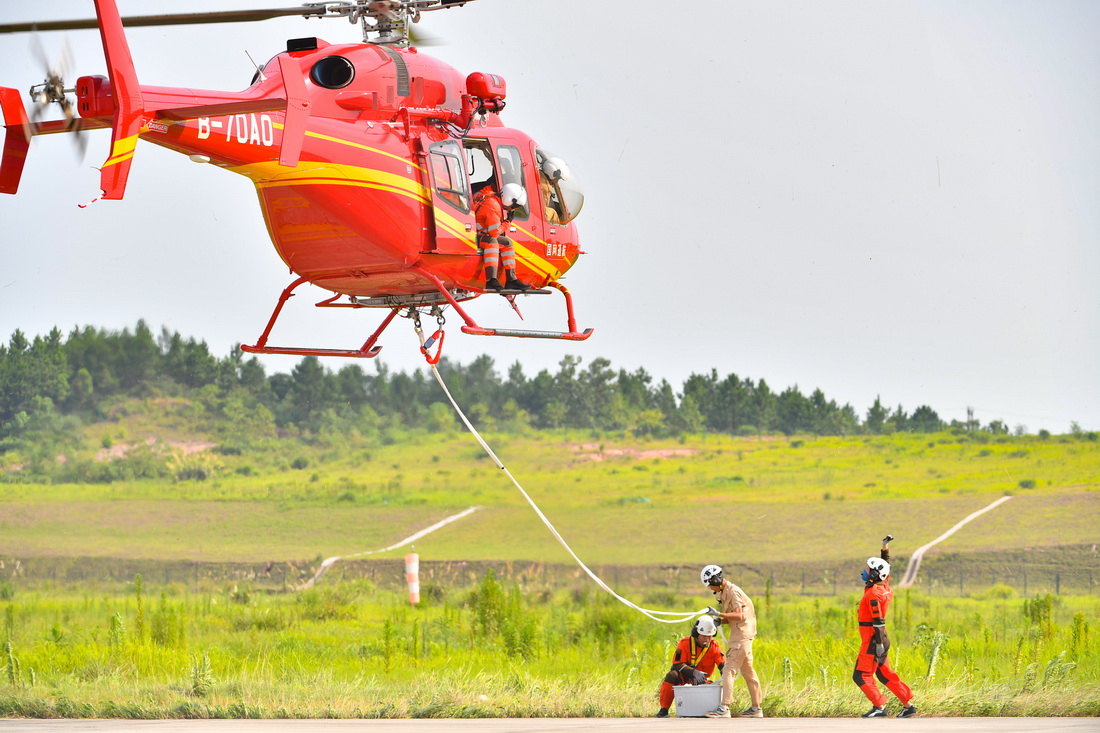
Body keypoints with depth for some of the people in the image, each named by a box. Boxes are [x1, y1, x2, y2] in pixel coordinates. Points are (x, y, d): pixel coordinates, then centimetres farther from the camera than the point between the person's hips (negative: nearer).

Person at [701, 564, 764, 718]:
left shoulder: (733, 592, -14)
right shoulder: (725, 592, 17)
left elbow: (739, 616, -22)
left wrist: (719, 614, -26)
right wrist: (720, 621, 4)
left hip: (741, 636, -10)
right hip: (743, 636, 10)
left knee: (729, 670, -13)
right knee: (747, 671, 13)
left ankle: (724, 708, -17)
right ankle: (756, 708, 18)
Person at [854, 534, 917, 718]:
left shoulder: (874, 594, -17)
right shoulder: (883, 586, 9)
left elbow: (878, 620, -21)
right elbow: (885, 565, 27)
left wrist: (879, 642, -23)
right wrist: (885, 548, 28)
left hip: (872, 640, -10)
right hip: (877, 639, 10)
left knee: (862, 676, -6)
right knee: (885, 675, 14)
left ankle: (879, 706, -7)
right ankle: (908, 704, 13)